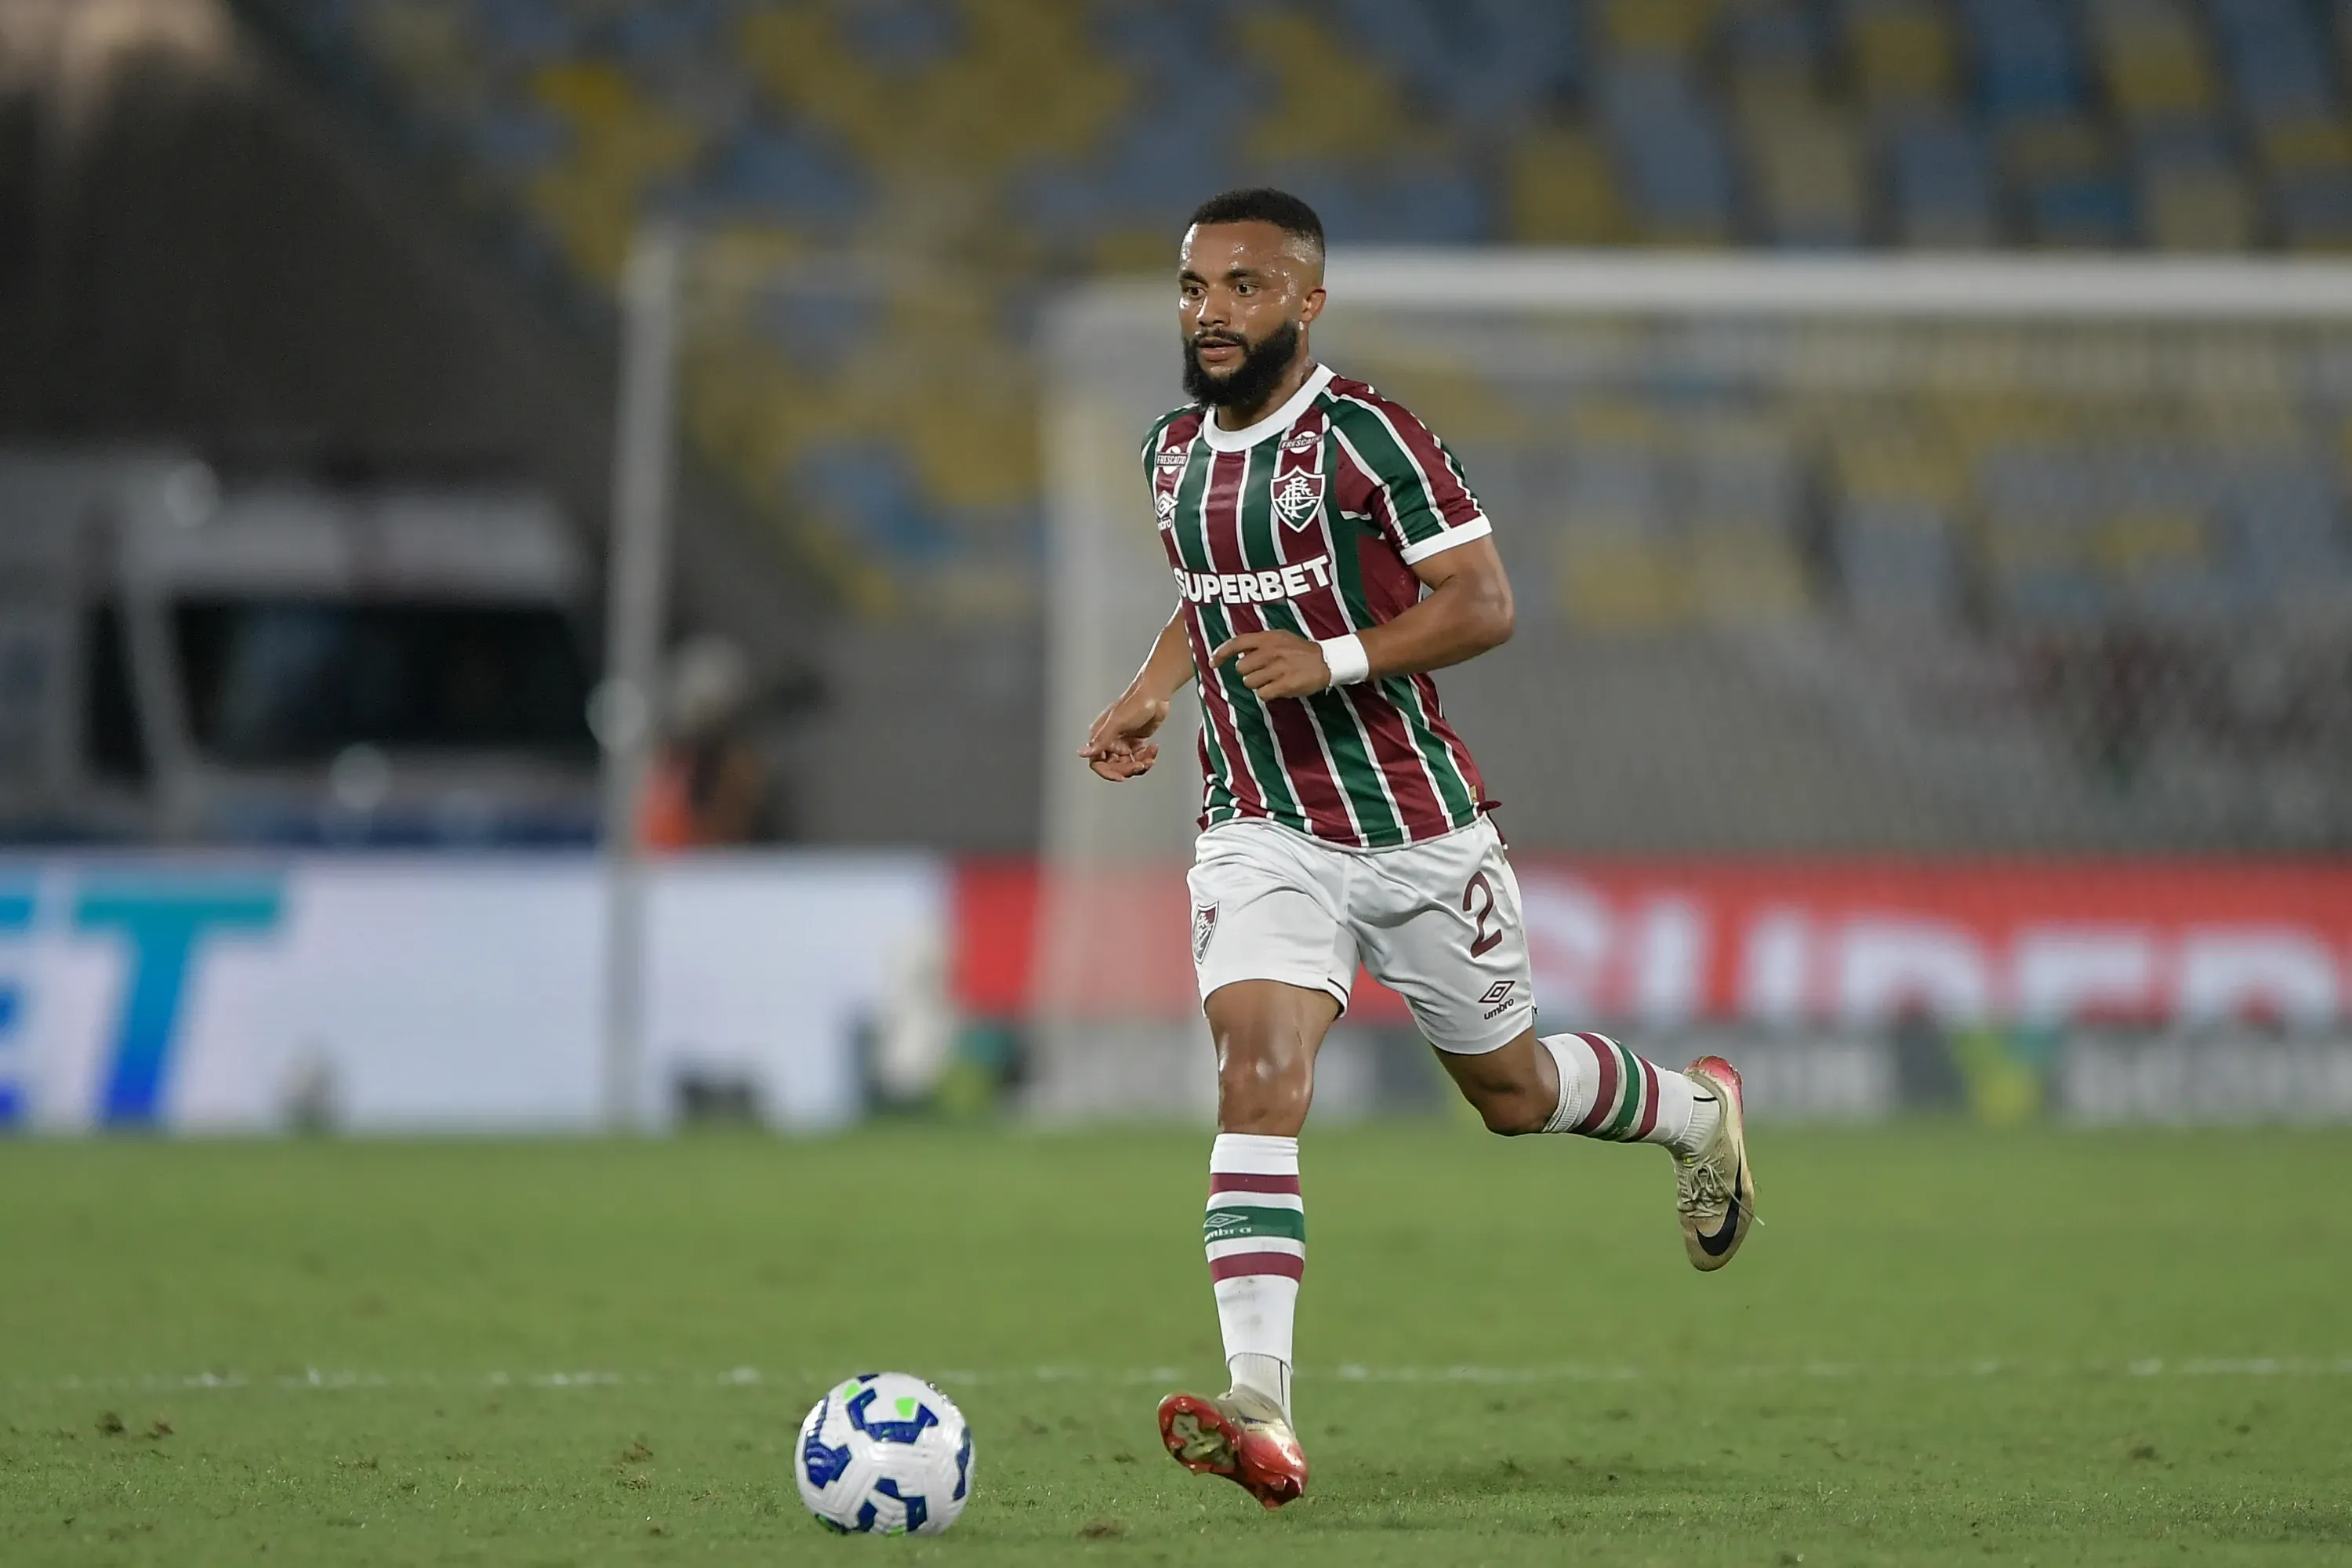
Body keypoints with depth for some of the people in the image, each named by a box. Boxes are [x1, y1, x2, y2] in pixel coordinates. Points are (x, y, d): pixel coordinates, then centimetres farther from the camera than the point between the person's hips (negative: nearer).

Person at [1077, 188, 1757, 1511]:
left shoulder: (1369, 438, -11)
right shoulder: (1175, 453, 9)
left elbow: (1485, 605, -15)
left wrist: (1335, 659, -26)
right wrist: (1151, 693, 11)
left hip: (1414, 821, -4)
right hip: (1262, 835, 4)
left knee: (1512, 1089, 12)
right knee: (1259, 1068, -20)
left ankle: (1697, 1113, 48)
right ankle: (1262, 1413, -31)